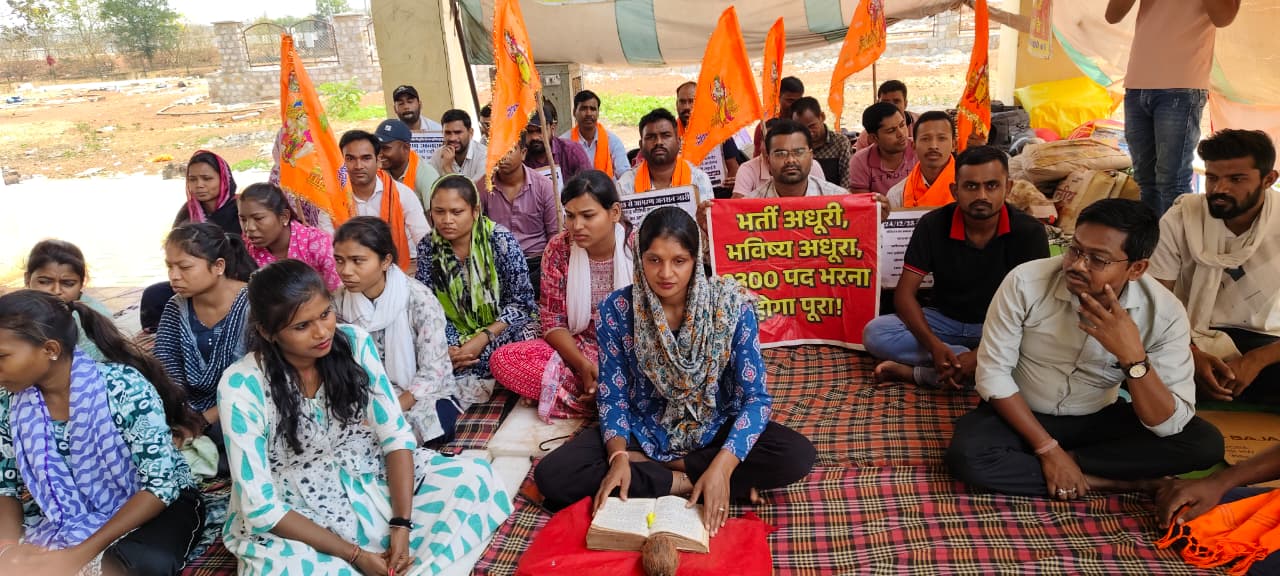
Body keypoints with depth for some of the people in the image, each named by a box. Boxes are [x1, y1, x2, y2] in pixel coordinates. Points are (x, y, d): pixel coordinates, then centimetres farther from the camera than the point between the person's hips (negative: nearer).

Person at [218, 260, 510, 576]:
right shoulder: (241, 387, -22)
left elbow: (396, 435, -7)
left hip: (369, 480, 3)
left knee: (475, 477, -15)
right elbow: (262, 507, -19)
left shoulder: (354, 342, -13)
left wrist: (402, 524, -19)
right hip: (293, 515, -3)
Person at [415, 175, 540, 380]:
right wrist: (444, 347, -22)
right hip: (457, 335, 3)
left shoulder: (500, 240, -13)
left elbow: (521, 301, -12)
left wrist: (482, 339, -23)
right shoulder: (428, 248, -3)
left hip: (506, 327, -3)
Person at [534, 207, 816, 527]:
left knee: (799, 455, -27)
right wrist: (618, 456, -26)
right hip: (644, 430, 1)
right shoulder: (617, 309, -14)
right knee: (551, 475, -21)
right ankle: (685, 483, -16)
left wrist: (722, 467, -32)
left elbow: (756, 396, -18)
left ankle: (646, 467, -16)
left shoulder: (730, 304, -17)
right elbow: (613, 396, -7)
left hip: (714, 428, 0)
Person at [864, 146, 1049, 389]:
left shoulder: (1029, 232, -13)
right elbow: (905, 293, -12)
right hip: (944, 321, 1)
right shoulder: (933, 225, -10)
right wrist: (934, 345, -30)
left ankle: (917, 372, -28)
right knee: (874, 333, -24)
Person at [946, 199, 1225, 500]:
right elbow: (993, 372, -17)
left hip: (1098, 420, 2)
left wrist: (1133, 356, -36)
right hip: (1021, 414, -1)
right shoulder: (1025, 282, -23)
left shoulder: (1165, 313, -18)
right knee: (966, 456, -32)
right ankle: (1112, 481, -17)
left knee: (1205, 443, -20)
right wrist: (1049, 450, -20)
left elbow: (1170, 426, -20)